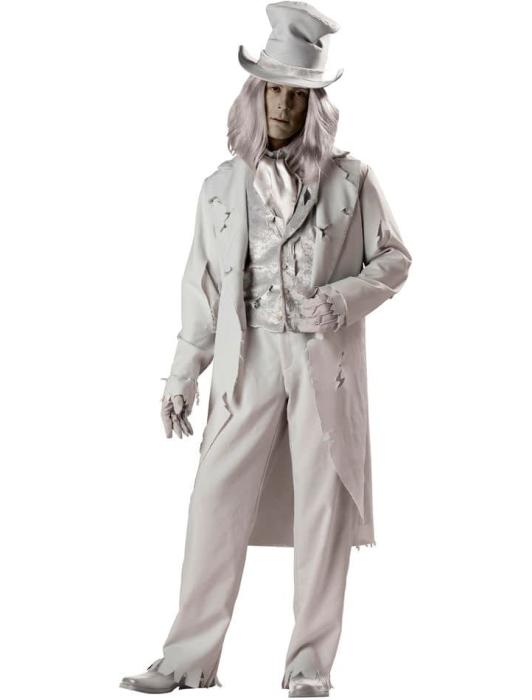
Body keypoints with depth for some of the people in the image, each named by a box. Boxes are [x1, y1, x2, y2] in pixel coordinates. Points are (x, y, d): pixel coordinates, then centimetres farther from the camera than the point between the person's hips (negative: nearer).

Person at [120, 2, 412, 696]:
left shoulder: (349, 179, 2)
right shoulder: (222, 187, 9)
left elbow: (394, 258, 7)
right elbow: (202, 284, 12)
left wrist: (341, 299, -12)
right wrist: (183, 376, 9)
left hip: (325, 362, -1)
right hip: (248, 361, 2)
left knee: (323, 506, 2)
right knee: (216, 501, -2)